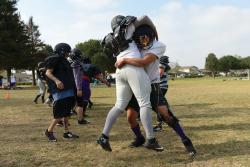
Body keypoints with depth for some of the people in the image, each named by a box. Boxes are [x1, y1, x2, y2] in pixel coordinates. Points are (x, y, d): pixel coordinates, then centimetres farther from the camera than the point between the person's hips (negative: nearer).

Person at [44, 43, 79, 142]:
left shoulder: (64, 61, 19)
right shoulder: (55, 60, -8)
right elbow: (48, 73, -16)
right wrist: (56, 80, -33)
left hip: (68, 90, 10)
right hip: (60, 91, -9)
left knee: (67, 112, 12)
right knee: (60, 113, -9)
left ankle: (66, 132, 21)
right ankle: (49, 131, 8)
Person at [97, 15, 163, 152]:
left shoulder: (111, 41, 26)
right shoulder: (127, 31, 11)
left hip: (120, 71, 7)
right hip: (133, 68, -6)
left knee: (120, 105, 8)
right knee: (145, 103, -6)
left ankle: (104, 137, 3)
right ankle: (151, 140, -9)